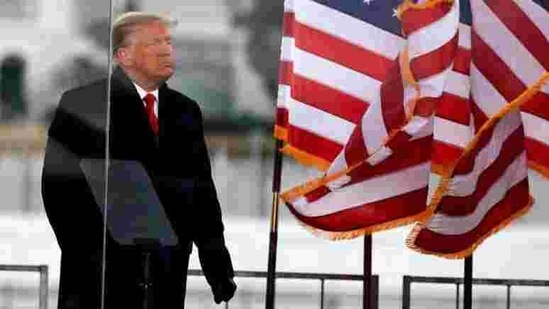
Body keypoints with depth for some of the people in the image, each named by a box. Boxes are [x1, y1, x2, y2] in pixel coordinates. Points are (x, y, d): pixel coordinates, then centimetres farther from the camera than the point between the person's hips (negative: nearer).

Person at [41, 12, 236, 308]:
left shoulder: (184, 110, 14)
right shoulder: (82, 104, -1)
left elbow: (201, 189, 14)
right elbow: (59, 183, -5)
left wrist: (217, 262, 6)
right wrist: (82, 249, -13)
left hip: (167, 272, 4)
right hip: (100, 271, -4)